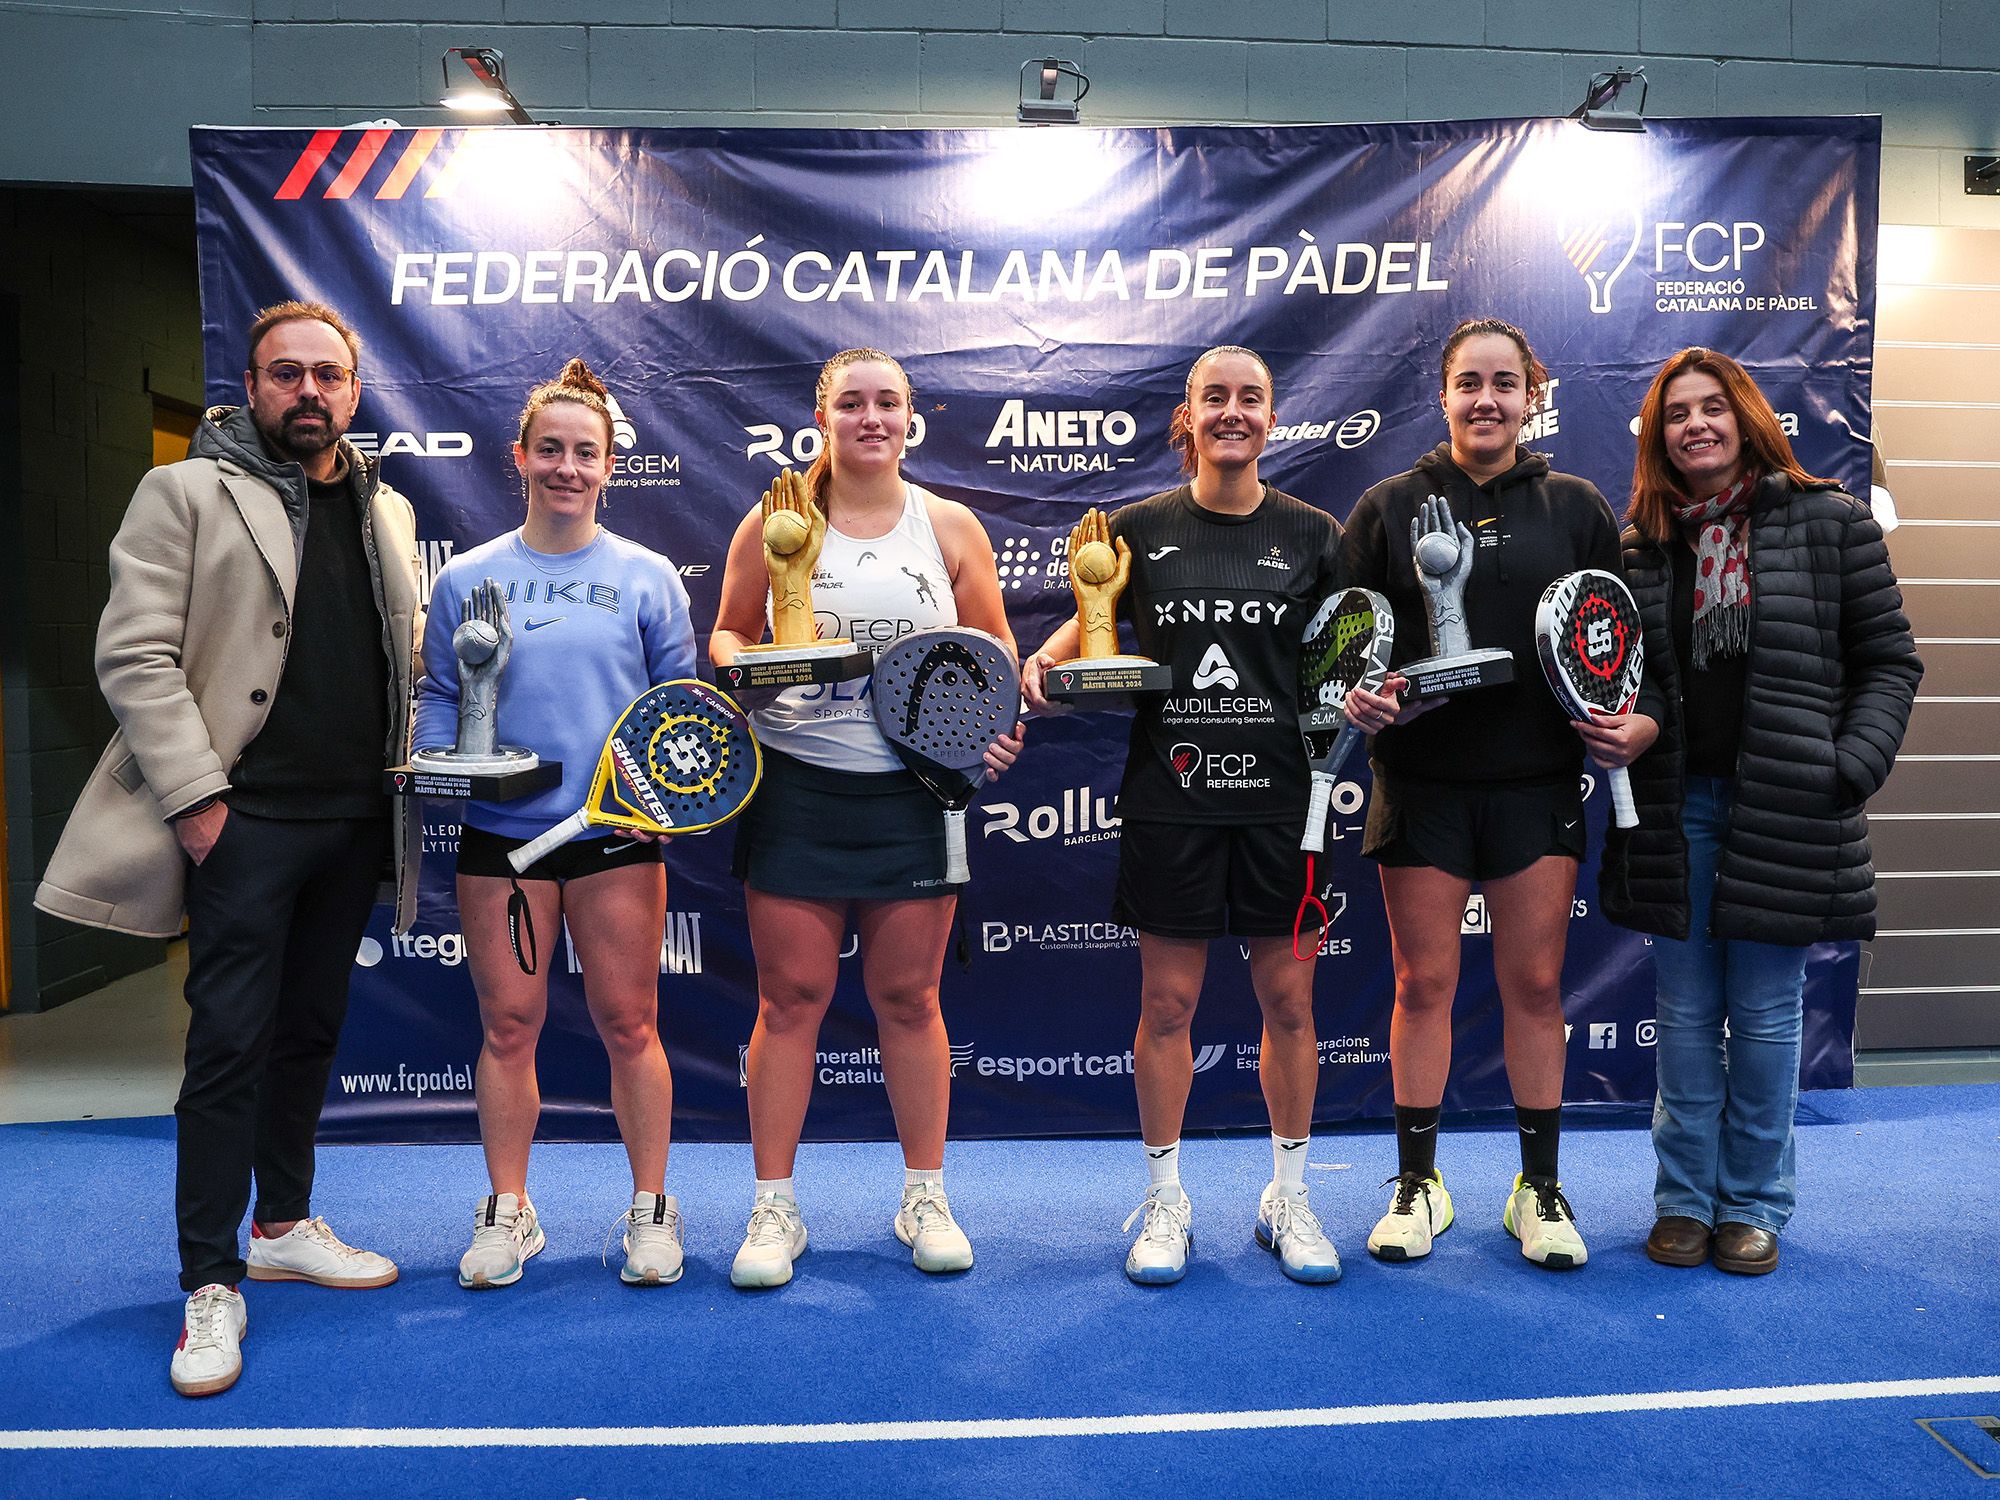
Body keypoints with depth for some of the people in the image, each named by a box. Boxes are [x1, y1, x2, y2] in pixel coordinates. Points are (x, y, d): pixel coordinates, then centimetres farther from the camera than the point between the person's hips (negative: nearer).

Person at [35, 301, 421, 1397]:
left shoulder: (387, 511, 15)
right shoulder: (185, 492, -1)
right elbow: (133, 656, -8)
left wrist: (406, 776, 8)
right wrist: (195, 795, -14)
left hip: (355, 818, 5)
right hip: (248, 819, -5)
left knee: (310, 1030, 14)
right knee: (230, 1043, -1)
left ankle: (282, 1225, 30)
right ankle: (211, 1284, 11)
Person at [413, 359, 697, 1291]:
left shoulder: (647, 578, 4)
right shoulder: (466, 580, 7)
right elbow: (438, 696, 10)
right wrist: (434, 761, -9)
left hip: (618, 839, -1)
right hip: (499, 837, 1)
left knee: (628, 1024, 4)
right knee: (507, 1026, 7)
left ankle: (651, 1209, 20)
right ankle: (506, 1213, 25)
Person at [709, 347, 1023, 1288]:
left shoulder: (950, 527, 6)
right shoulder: (773, 524, 4)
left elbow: (995, 648, 11)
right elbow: (729, 632, 10)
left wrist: (1002, 725, -8)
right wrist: (737, 664, -12)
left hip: (915, 789, 1)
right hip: (797, 787, 0)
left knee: (908, 998, 8)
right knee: (790, 999, 3)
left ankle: (925, 1199, 24)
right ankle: (774, 1207, 18)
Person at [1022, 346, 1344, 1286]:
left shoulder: (1310, 532, 6)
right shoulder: (1140, 529, 4)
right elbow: (1092, 626, 14)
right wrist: (1047, 660, -6)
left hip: (1282, 798, 1)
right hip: (1170, 798, 0)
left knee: (1288, 999, 7)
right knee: (1167, 1003, 6)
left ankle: (1288, 1198, 26)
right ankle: (1165, 1201, 23)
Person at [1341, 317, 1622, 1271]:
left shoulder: (1576, 506, 8)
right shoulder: (1389, 506, 4)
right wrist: (1355, 694, -14)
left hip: (1538, 783, 1)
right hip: (1422, 784, -1)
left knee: (1534, 984, 7)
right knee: (1423, 983, 5)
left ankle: (1540, 1188, 23)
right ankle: (1417, 1183, 20)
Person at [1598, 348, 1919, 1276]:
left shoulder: (1829, 522, 1)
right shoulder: (1641, 541, 8)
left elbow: (1888, 660, 1)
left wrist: (1850, 767, -10)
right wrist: (1629, 727, -9)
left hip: (1785, 809, -2)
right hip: (1676, 806, 2)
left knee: (1764, 1015, 6)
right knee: (1686, 1014, 10)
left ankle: (1753, 1205, 22)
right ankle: (1685, 1199, 23)